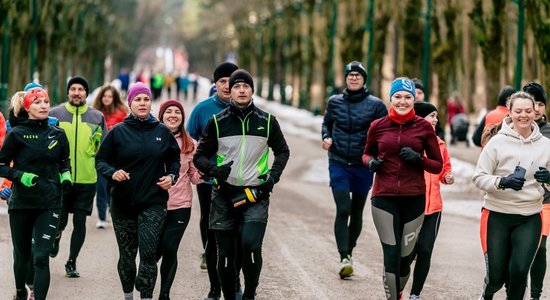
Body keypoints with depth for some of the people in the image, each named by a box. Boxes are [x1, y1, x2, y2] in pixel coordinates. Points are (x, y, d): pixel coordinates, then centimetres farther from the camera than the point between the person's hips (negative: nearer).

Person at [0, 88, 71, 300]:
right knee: (21, 255, 14)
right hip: (21, 202, 0)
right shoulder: (17, 134, -4)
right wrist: (20, 176, -16)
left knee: (41, 257, -12)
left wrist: (65, 175, 1)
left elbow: (64, 161, 20)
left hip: (50, 204, 1)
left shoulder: (58, 134, 4)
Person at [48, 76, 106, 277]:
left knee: (79, 222, 2)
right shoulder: (55, 114, 2)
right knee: (60, 221, 2)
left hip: (86, 179, 1)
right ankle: (56, 237, 37)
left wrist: (98, 138, -7)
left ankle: (72, 262, 15)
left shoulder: (97, 117, 5)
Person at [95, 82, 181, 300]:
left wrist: (172, 175, -2)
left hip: (154, 203, 0)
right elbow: (100, 160, 4)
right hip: (123, 203, 0)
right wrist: (112, 172, -15)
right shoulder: (118, 132, -1)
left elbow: (174, 159, 17)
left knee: (148, 253, -13)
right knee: (127, 255, 10)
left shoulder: (162, 132, 4)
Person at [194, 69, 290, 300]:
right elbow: (200, 156, 8)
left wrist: (273, 176, 1)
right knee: (225, 253, 3)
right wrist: (214, 170, -14)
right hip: (225, 195, 1)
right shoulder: (217, 122, 3)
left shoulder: (267, 121, 5)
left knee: (251, 245, -20)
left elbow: (282, 151, 18)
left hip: (256, 195, -1)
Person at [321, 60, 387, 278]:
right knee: (343, 209, -14)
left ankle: (349, 253, 28)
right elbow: (326, 124, 20)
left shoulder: (375, 105, -3)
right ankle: (344, 258, -18)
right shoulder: (335, 102, 4)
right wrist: (326, 137, -1)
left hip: (363, 166, 0)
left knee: (356, 212, 11)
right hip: (339, 164, 0)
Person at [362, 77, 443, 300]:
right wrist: (371, 162, -4)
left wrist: (418, 159, -15)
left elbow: (438, 165, 4)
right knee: (391, 255, -9)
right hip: (384, 198, 0)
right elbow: (367, 154, 19)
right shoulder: (378, 126, 2)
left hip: (414, 198, 0)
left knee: (406, 256, 8)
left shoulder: (424, 127, 0)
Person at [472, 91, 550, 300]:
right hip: (497, 215, -2)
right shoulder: (498, 142, -7)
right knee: (496, 274, 3)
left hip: (530, 218, 2)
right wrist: (503, 182, -24)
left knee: (519, 270, -12)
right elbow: (479, 177, -6)